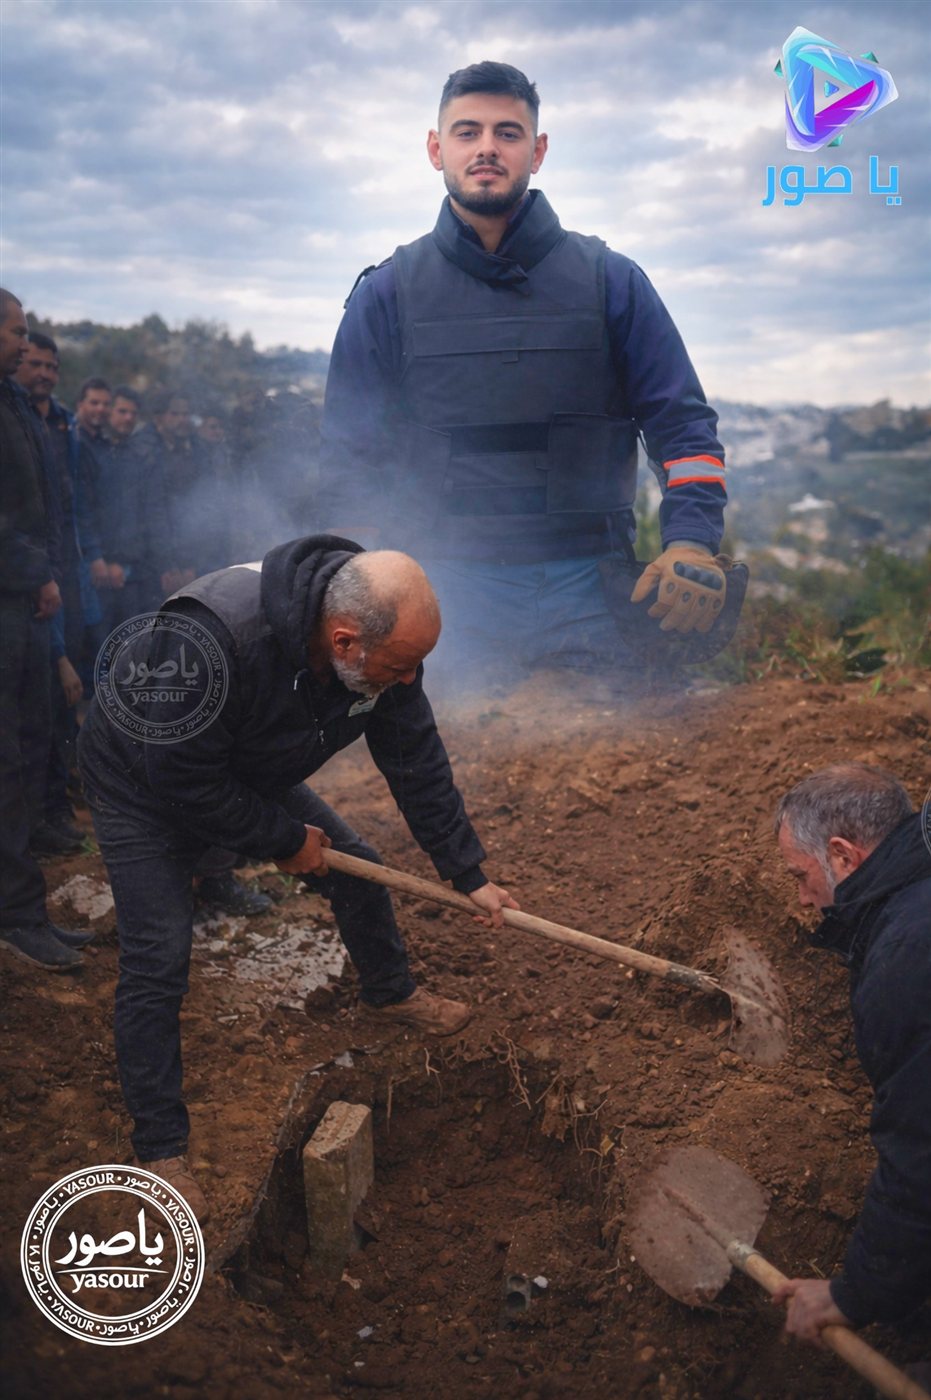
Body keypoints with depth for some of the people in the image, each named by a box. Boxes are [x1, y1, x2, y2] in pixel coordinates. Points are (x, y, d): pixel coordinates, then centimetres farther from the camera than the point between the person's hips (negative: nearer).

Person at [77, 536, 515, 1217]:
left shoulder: (384, 645, -22)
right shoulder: (216, 638, -44)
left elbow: (419, 764, -11)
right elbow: (182, 776, -33)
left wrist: (469, 875, -6)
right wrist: (284, 842, -21)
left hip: (251, 775, 6)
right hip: (145, 785, -6)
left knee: (357, 869, 8)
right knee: (158, 963, -10)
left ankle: (390, 993, 37)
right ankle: (161, 1149, 7)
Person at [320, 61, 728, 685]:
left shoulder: (610, 281, 10)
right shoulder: (386, 294, 10)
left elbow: (684, 424, 9)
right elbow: (352, 459, 11)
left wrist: (690, 543, -8)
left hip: (586, 593, 1)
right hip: (444, 596, 0)